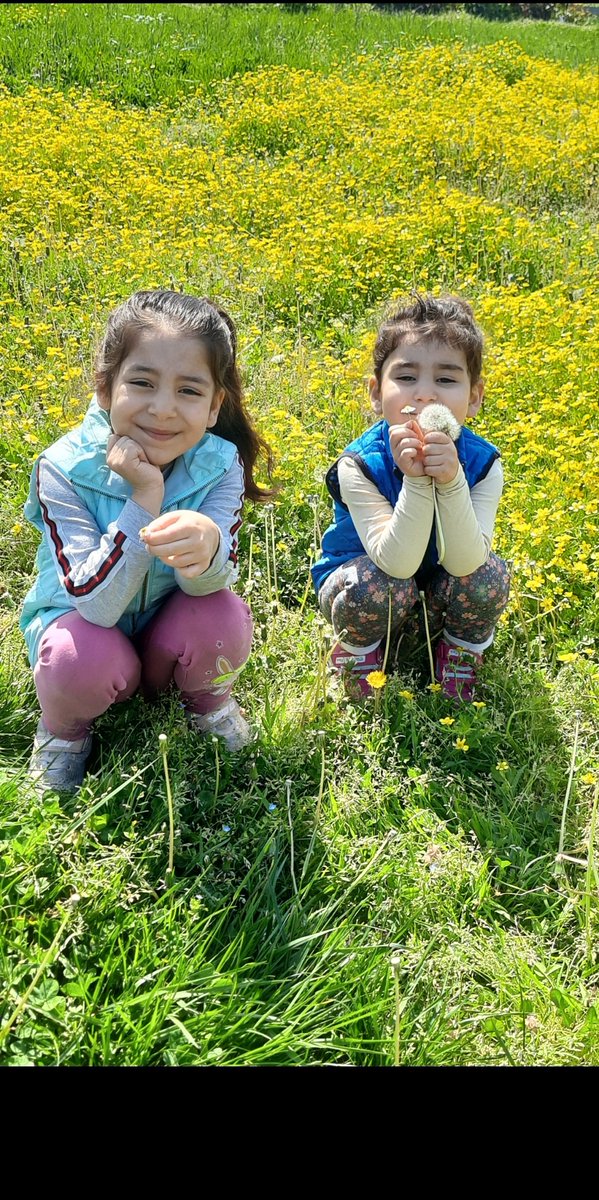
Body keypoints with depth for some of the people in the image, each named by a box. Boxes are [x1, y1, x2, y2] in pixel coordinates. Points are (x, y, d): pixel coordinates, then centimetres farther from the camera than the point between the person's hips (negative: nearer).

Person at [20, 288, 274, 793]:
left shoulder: (220, 465, -19)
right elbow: (95, 603, -30)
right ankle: (63, 728, 3)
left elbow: (207, 583, -29)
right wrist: (145, 498, -38)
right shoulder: (63, 468, -24)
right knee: (82, 658, -34)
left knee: (224, 616, -29)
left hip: (173, 633, 2)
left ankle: (210, 701, 6)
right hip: (91, 626, -1)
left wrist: (207, 543, -54)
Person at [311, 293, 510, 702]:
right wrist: (416, 481, -45)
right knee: (381, 585, -35)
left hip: (439, 600, 2)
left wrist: (450, 480, -43)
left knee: (488, 575, -27)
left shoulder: (482, 463, -19)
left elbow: (463, 562, -30)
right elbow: (396, 564, -34)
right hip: (362, 589, -2)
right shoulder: (359, 465, -27)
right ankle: (355, 650, -1)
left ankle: (462, 652, 4)